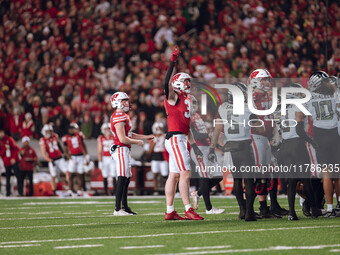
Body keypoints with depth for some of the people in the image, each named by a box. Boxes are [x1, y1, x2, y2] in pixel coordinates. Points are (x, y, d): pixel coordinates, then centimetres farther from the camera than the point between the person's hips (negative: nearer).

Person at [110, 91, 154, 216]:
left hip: (125, 150, 11)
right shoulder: (119, 117, -15)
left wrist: (146, 137, 24)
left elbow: (129, 135, 27)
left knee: (126, 179, 13)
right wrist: (137, 142, -7)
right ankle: (118, 209, -13)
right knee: (122, 179, -12)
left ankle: (125, 207, 17)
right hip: (121, 149, -11)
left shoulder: (124, 116, 19)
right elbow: (123, 139, -20)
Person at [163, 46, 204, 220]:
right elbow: (168, 83, -25)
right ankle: (188, 210, -14)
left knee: (174, 175, 9)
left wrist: (194, 145, 25)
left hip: (181, 139, 9)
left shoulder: (185, 100, 21)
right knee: (185, 174, -13)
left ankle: (170, 212, 11)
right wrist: (173, 62, -33)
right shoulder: (173, 97, -4)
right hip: (175, 138, -9)